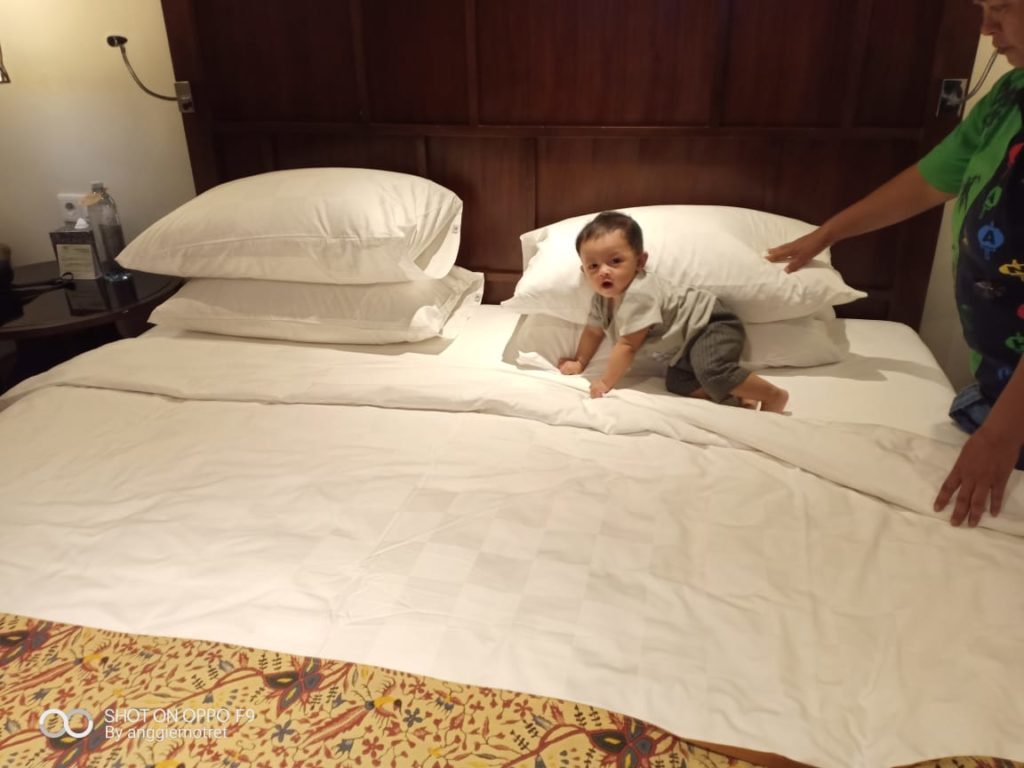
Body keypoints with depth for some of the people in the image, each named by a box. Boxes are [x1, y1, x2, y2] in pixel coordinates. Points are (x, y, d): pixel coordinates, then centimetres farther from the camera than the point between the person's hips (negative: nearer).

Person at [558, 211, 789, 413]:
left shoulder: (638, 294, -31)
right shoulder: (603, 297, -2)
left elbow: (627, 346, -28)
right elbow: (593, 331, 16)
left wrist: (606, 383, -20)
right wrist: (579, 363, 18)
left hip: (711, 324, -10)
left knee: (711, 370, -31)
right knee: (676, 383, -5)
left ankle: (774, 395, -16)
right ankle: (737, 390, -2)